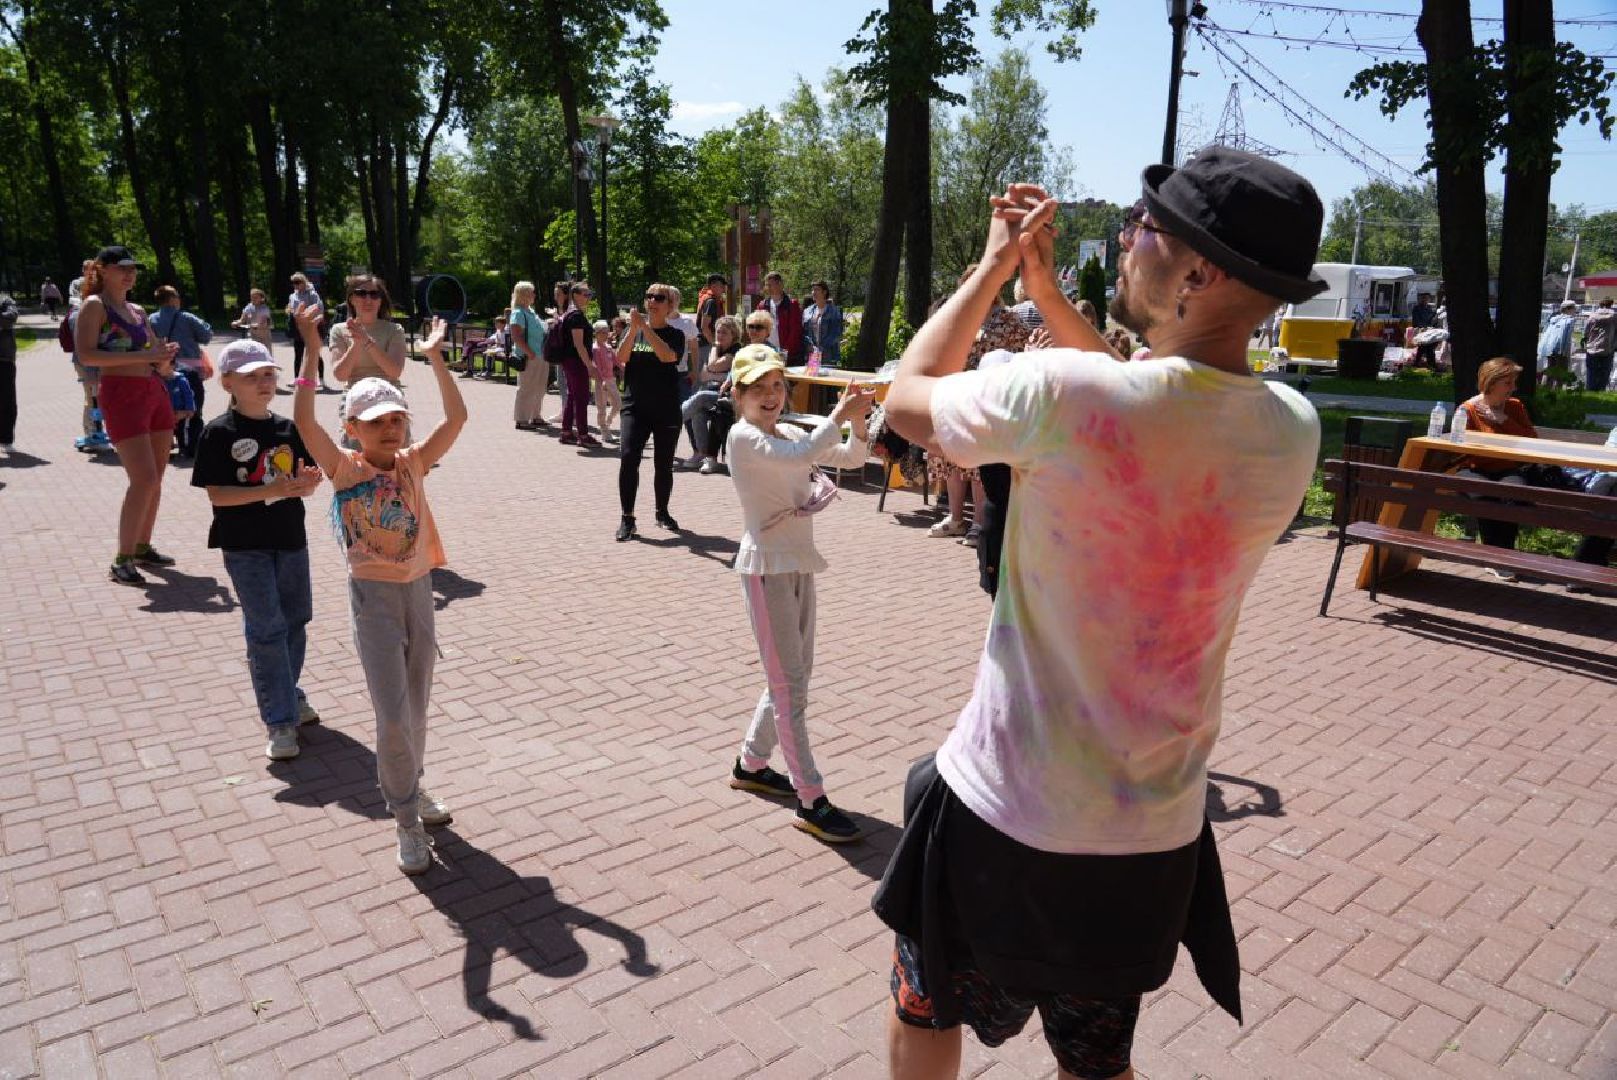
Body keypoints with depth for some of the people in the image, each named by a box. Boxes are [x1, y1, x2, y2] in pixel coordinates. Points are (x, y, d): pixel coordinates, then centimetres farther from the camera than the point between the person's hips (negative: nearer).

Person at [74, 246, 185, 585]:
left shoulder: (137, 310, 17)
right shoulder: (94, 305, -3)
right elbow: (85, 354, -15)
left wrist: (165, 357, -1)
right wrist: (143, 355, -21)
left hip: (155, 392, 7)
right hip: (121, 394, -7)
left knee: (155, 478, 9)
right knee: (144, 480, -14)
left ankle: (142, 547, 21)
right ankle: (121, 561, -6)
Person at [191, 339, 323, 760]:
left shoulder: (287, 428, 5)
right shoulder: (219, 432, -9)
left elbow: (304, 484, 9)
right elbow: (216, 493, -13)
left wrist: (305, 483, -15)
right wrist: (270, 490, -24)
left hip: (290, 539, 5)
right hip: (245, 547, -5)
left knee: (295, 621, 14)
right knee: (267, 629, -4)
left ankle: (287, 695, 35)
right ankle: (280, 721, 3)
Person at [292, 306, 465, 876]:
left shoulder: (413, 461, 0)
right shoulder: (345, 468, -8)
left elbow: (456, 419, -9)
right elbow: (304, 421, -21)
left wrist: (435, 357, -11)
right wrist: (311, 351, -22)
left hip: (419, 588, 4)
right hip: (373, 595, -4)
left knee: (416, 706, 16)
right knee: (393, 715, -7)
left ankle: (407, 786, 40)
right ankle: (407, 821, 9)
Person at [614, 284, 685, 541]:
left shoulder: (674, 335, 1)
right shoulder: (633, 330, 8)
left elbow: (668, 356, -19)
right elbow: (621, 358, -6)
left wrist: (644, 327, -21)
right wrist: (634, 329, -17)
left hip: (666, 409, -1)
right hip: (635, 406, 1)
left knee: (664, 463, 7)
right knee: (629, 458, -14)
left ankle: (662, 512, 28)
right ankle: (627, 519, -7)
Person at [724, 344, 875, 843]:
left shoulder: (792, 433, 11)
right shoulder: (743, 437, -12)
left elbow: (851, 458, 8)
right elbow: (798, 457, -30)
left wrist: (858, 422, -9)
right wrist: (839, 414, -23)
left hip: (800, 562, 8)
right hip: (767, 566, -8)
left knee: (794, 676, 16)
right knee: (789, 686, -5)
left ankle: (751, 764, 34)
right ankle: (812, 801, 2)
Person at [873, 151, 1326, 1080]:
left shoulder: (1061, 393, -25)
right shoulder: (1293, 432, -7)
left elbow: (909, 398, -5)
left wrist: (993, 269, 5)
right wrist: (1045, 288, 11)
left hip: (1006, 811, -4)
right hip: (1156, 831, 5)